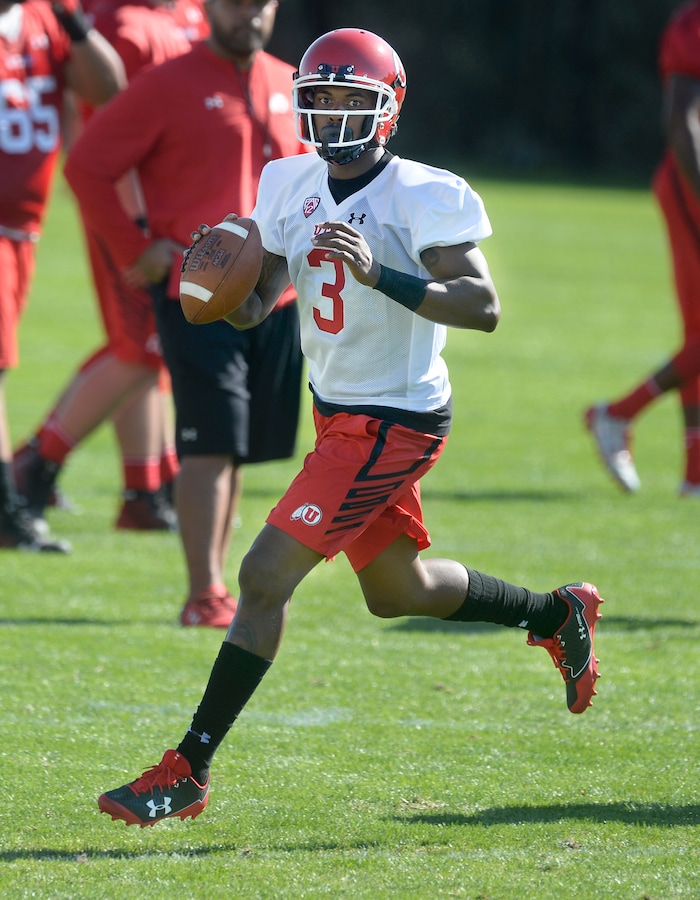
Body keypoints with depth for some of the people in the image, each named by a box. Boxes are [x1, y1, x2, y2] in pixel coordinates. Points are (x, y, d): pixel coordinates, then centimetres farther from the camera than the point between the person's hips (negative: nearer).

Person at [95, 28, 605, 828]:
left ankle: (189, 772, -9)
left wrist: (379, 274, -34)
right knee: (397, 591, 25)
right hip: (340, 412, 9)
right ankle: (555, 614, 47)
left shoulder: (421, 198, -17)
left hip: (395, 423, -9)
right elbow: (253, 308, 6)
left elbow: (483, 308, -24)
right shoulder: (292, 186, 4)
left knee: (264, 576, -14)